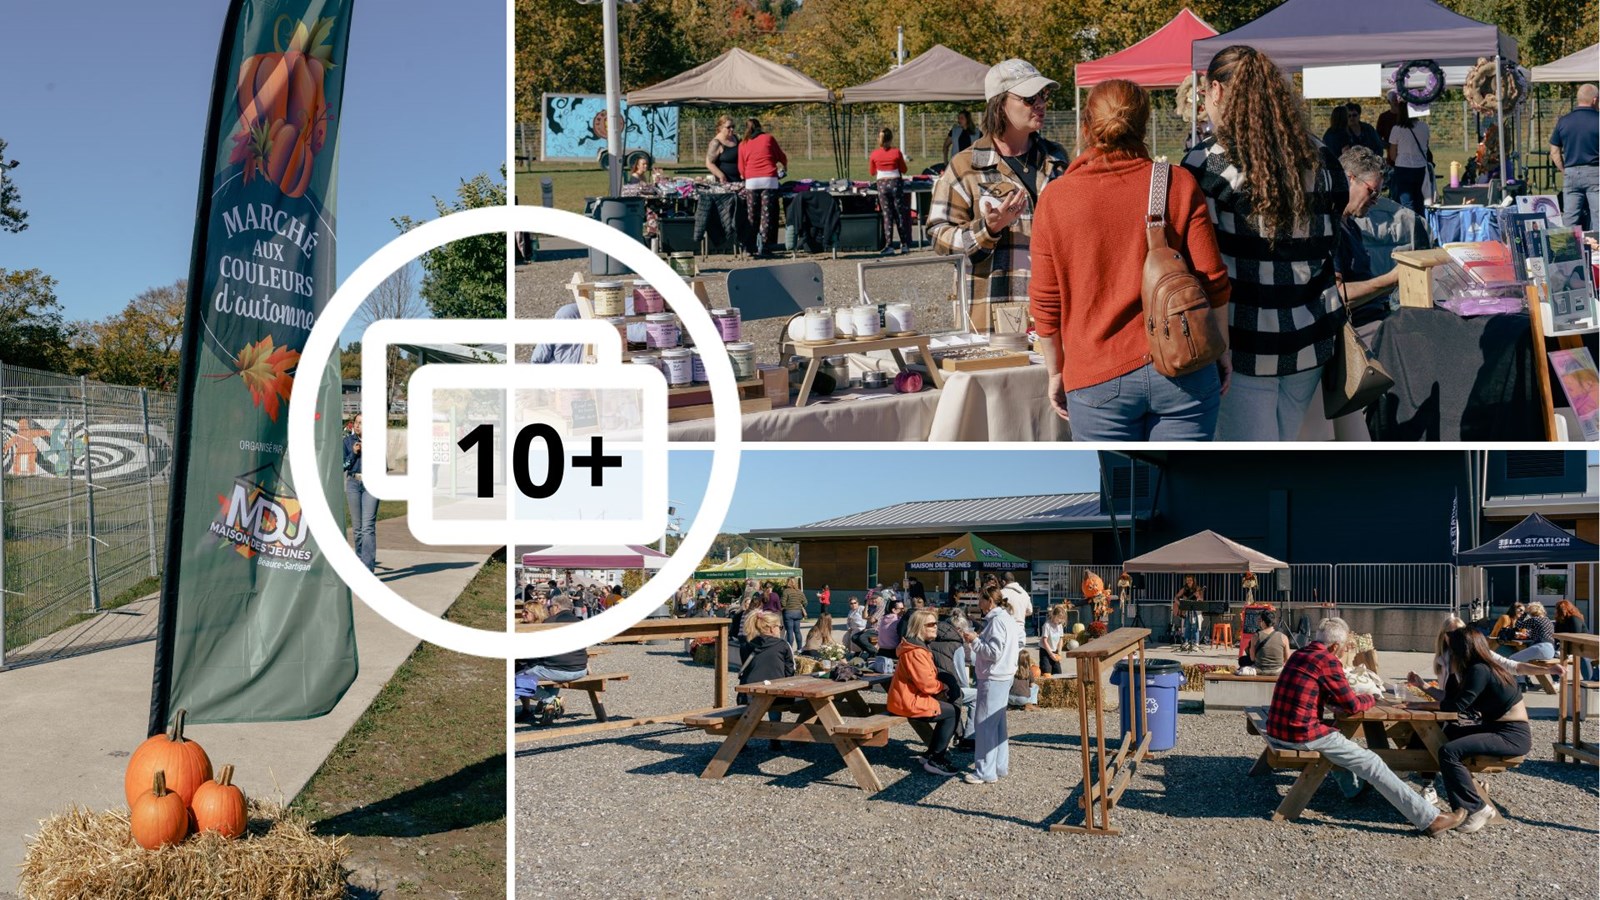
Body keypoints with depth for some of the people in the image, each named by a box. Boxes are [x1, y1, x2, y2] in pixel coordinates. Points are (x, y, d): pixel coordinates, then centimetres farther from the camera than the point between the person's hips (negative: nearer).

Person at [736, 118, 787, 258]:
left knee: (753, 215, 7)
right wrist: (784, 166, 40)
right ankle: (762, 247, -8)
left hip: (751, 182, 2)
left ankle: (754, 245, 2)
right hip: (769, 179, -1)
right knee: (766, 214, -2)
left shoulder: (743, 144, 15)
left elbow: (741, 168, 16)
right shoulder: (768, 138, 11)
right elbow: (781, 157, 18)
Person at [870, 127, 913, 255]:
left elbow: (872, 172, 11)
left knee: (887, 215, 2)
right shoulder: (897, 153, -5)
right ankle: (904, 244, 9)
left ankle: (889, 245, -5)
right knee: (900, 214, 7)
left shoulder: (874, 155, -2)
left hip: (882, 184, 1)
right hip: (895, 183, -1)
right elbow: (903, 170, 5)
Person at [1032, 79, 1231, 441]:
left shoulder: (1055, 198, -2)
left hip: (1099, 382, 0)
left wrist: (1055, 372, 13)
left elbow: (1046, 302, 1)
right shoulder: (1178, 184, -2)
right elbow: (1212, 280, -2)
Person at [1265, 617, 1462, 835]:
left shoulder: (1299, 655, 14)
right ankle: (1429, 819, -2)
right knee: (1371, 764, -2)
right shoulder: (1327, 660, -10)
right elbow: (1351, 705, -5)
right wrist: (1369, 699, 16)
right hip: (1301, 736, -8)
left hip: (1276, 732, 8)